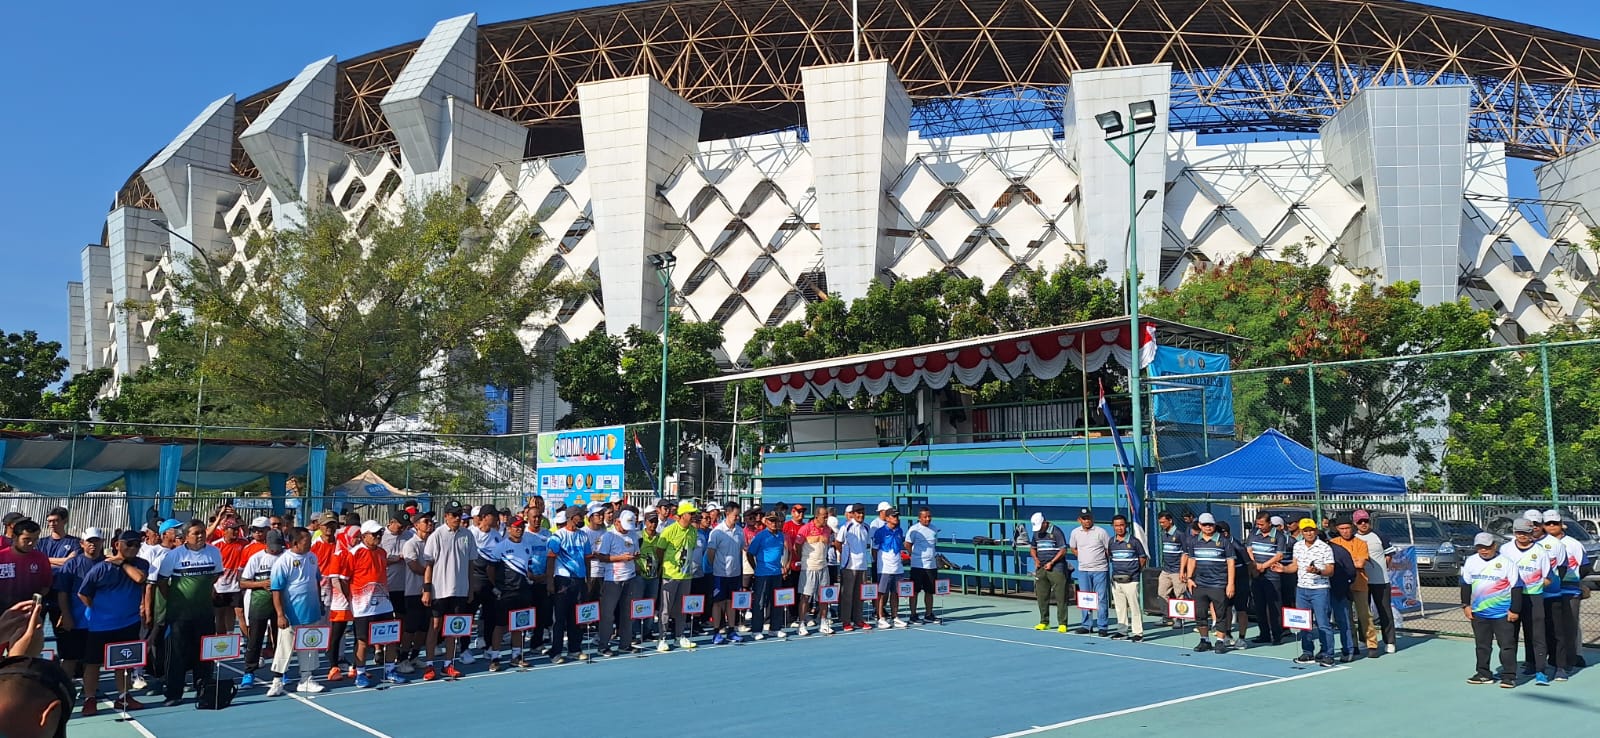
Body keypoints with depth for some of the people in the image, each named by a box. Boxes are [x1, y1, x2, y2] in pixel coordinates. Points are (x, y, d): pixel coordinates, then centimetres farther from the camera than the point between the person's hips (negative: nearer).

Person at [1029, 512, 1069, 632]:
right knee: (1041, 597, 7)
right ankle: (1044, 622, 16)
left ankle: (1062, 623, -2)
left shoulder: (1056, 532, -7)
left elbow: (1063, 550, -9)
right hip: (1041, 568, 6)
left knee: (1060, 597, -5)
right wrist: (1036, 559, 4)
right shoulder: (1036, 533, 12)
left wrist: (1051, 563, -12)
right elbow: (1032, 548, 24)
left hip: (1056, 568, -6)